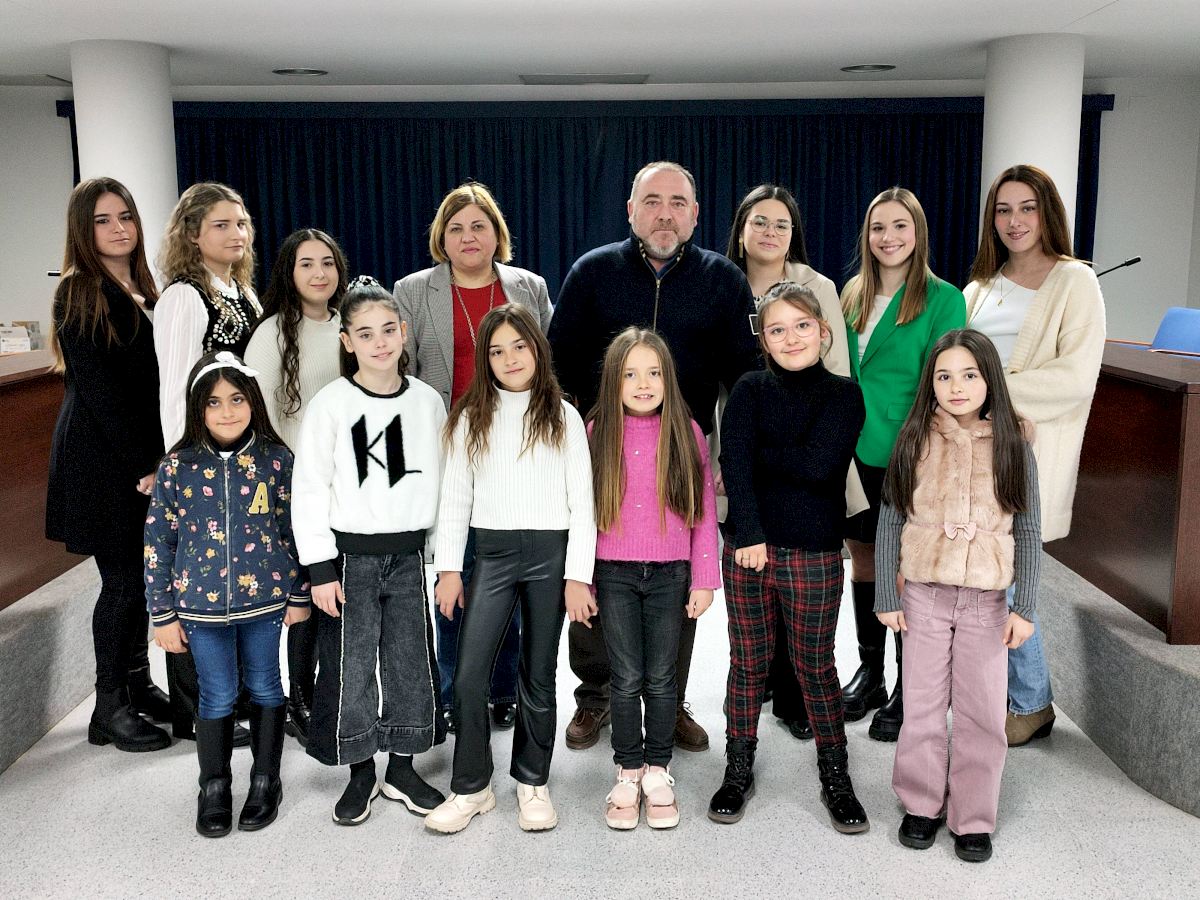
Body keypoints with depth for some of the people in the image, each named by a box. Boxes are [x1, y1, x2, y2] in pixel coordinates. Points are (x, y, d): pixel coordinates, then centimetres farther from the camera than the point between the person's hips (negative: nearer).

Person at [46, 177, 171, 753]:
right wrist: (142, 465, -17)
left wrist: (158, 459, 6)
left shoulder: (142, 289, 13)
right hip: (104, 461, -7)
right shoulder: (79, 292, -10)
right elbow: (98, 388, -15)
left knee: (141, 576, 12)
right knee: (122, 580, -2)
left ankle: (138, 684, 26)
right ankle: (110, 710, 11)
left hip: (145, 456, 7)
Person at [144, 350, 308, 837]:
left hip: (264, 598, 0)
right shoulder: (177, 467, -7)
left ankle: (265, 781, 31)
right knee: (216, 698, 10)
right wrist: (162, 613, -1)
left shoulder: (276, 459, -7)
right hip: (202, 605, 0)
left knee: (264, 689, 14)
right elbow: (157, 542, -2)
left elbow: (295, 529, 0)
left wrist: (299, 595, 2)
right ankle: (214, 789, 29)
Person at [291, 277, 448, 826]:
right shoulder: (330, 404, -8)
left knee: (411, 661, 9)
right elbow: (309, 490, -7)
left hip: (410, 552, 3)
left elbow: (440, 483, 7)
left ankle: (402, 768, 25)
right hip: (350, 553, -3)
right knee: (351, 664, 4)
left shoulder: (427, 401, 1)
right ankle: (361, 773, 21)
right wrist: (320, 568, -10)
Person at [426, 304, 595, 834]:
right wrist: (448, 567, 0)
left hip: (549, 552, -1)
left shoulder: (563, 417, 3)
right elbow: (455, 496, 7)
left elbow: (582, 501, 0)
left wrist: (578, 575, -7)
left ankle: (532, 782, 24)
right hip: (492, 552, 1)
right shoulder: (472, 418, 7)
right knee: (468, 676, -4)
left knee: (538, 675, 9)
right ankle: (471, 787, 12)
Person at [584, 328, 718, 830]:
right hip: (614, 574, 0)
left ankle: (658, 773, 26)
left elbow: (704, 510, 1)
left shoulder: (686, 432, -1)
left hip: (670, 575, 0)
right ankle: (627, 774, 23)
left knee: (661, 679, 10)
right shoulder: (597, 432, -1)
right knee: (627, 679, 6)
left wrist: (704, 580, -1)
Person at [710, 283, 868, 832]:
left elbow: (819, 463, -17)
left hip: (814, 555, -1)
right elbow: (734, 462, -10)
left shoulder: (844, 395, -2)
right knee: (747, 663, 11)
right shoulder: (751, 390, 1)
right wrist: (750, 534, -18)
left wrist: (759, 454, -8)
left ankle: (835, 778, 25)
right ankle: (738, 772, 26)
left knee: (815, 667, 9)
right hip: (748, 549, 1)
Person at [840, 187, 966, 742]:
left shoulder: (943, 299, -7)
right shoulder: (853, 295, 9)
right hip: (855, 452, 5)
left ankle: (909, 690, 18)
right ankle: (869, 674, 30)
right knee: (863, 559, 14)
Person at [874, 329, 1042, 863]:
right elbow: (890, 523, 0)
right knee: (923, 705, 9)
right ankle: (921, 804, 26)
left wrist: (1024, 607, -4)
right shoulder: (915, 441, -3)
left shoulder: (1011, 445, -2)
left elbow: (1028, 531, 0)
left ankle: (974, 818, 20)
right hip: (924, 594, 0)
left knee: (982, 712, 5)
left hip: (987, 600, 0)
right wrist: (886, 597, -2)